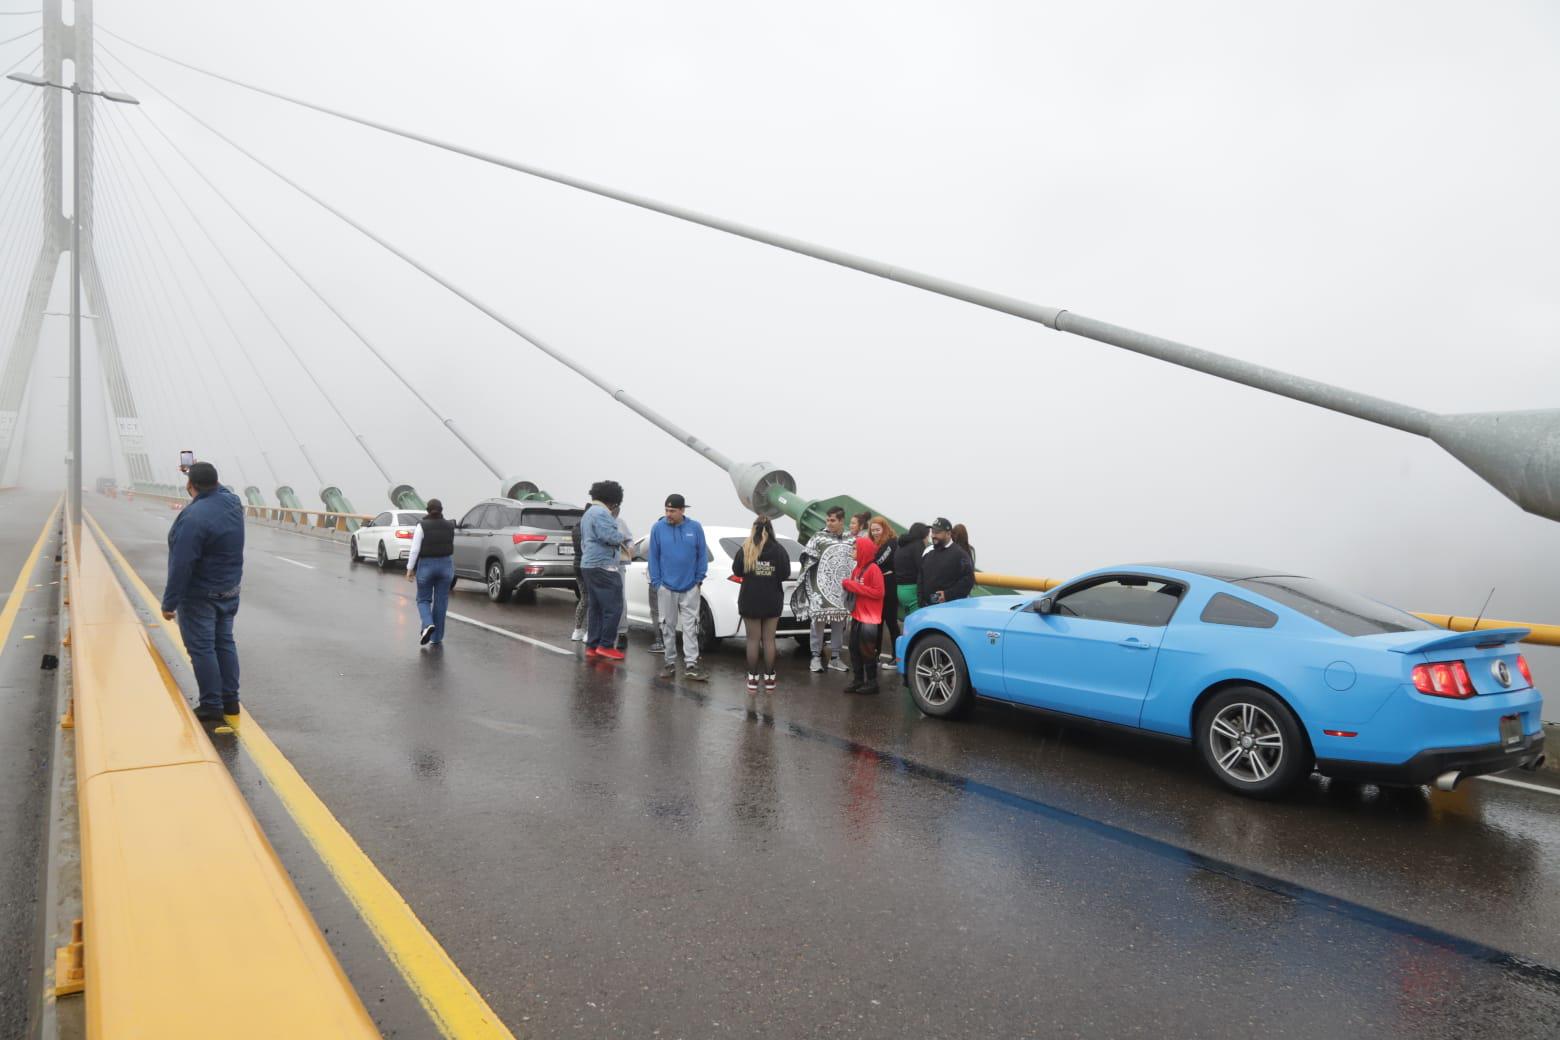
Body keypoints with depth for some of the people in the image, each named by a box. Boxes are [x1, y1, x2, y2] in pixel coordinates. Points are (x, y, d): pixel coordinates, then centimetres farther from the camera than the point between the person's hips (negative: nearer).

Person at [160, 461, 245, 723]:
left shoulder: (193, 518, -25)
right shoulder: (232, 500, -3)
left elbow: (181, 566, -23)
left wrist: (169, 603, -17)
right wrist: (206, 474, 35)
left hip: (200, 595, -8)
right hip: (230, 590, 8)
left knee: (201, 648, 1)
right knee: (224, 643, 15)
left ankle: (211, 705, 7)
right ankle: (230, 700, 21)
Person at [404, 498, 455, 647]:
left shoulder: (422, 526, -11)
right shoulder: (449, 526, 0)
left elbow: (415, 549, -13)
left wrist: (410, 569, -7)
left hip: (426, 566, -3)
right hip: (446, 565, 3)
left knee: (423, 599, 11)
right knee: (441, 601, 9)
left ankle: (428, 624, -15)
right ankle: (437, 637, 13)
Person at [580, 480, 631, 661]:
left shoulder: (588, 513, 21)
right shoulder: (601, 513, -14)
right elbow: (610, 536, -24)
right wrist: (620, 536, -5)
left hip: (588, 565, 11)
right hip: (602, 566, -11)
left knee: (595, 607, 12)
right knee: (613, 607, -8)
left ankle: (592, 646, 13)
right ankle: (606, 645, -7)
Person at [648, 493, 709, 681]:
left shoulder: (695, 527, -4)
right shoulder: (658, 528, -3)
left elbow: (702, 554, 2)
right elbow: (653, 556, 1)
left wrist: (699, 578, -1)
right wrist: (656, 581, -2)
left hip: (690, 587, -1)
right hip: (666, 586, 1)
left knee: (690, 626, 0)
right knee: (668, 626, 9)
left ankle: (690, 665, 2)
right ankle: (670, 662, 20)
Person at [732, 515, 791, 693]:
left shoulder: (745, 550, -8)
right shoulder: (778, 550, -7)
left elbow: (737, 571, 0)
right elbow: (785, 574, -5)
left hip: (750, 601, -1)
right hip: (772, 600, 1)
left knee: (753, 640, 6)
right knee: (769, 640, 9)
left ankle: (752, 679, 7)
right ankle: (769, 679, 11)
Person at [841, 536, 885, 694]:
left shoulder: (873, 569, -14)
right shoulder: (857, 569, 11)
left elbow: (878, 593, -20)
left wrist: (854, 586, -19)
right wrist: (848, 585, -2)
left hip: (869, 618, -8)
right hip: (857, 616, 8)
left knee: (867, 650, -2)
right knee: (854, 649, 9)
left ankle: (872, 682, 8)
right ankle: (857, 679, 18)